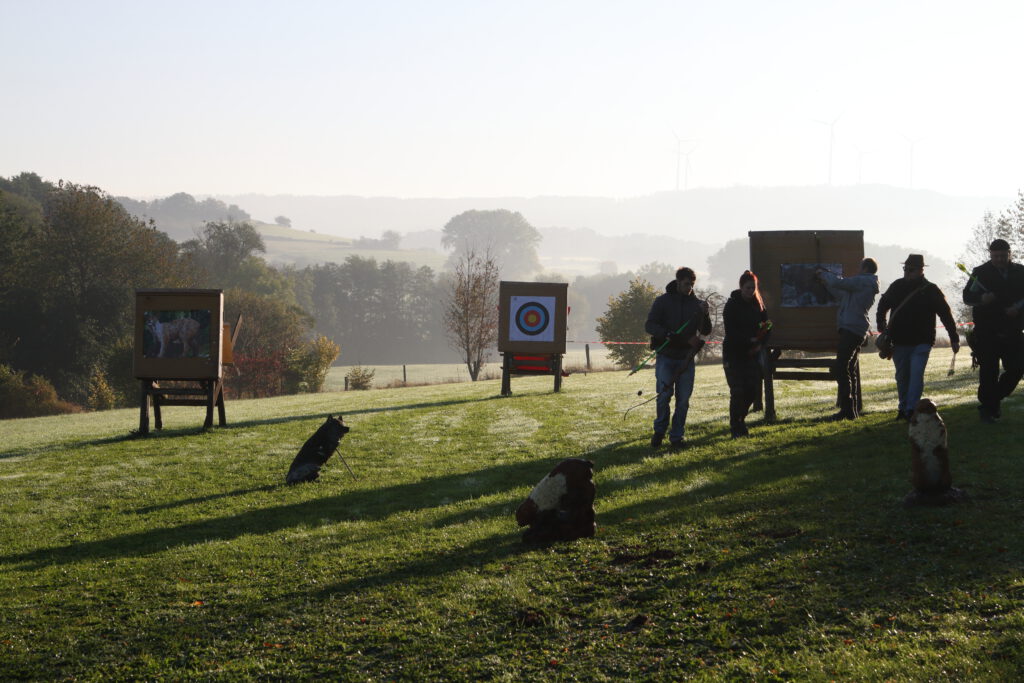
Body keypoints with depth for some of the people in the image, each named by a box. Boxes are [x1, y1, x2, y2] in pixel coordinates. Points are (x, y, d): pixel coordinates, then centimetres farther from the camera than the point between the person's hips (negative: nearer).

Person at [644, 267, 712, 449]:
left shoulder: (696, 303, 8)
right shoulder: (662, 301, 0)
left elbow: (706, 331, 6)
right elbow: (649, 325, -5)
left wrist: (704, 314, -13)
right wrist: (668, 335, -22)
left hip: (686, 358, 2)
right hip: (666, 357, -2)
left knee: (683, 399, 1)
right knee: (664, 395, -8)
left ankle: (677, 436, 10)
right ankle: (659, 431, 12)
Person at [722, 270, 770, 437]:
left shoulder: (758, 304, 7)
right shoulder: (732, 305, -8)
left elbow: (765, 326, 10)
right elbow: (731, 332, -14)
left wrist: (760, 343, -6)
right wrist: (749, 340, -22)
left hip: (752, 354, 5)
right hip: (734, 353, -5)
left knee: (753, 389, 2)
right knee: (737, 392, -8)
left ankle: (739, 420, 24)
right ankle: (735, 427, 3)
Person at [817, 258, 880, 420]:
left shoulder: (863, 281, -10)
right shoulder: (867, 285, 21)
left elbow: (839, 282, -17)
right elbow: (843, 295, 28)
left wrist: (824, 274, 1)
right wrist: (826, 282, 29)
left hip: (851, 331, -11)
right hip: (858, 332, 11)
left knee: (840, 369, -14)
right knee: (850, 370, 15)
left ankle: (847, 409, -18)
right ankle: (852, 410, 18)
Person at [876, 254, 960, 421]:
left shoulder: (931, 290, -3)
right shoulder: (897, 287, 5)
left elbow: (945, 314, 0)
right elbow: (883, 305, 21)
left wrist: (954, 338, -2)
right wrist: (881, 323, 5)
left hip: (921, 342, -4)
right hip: (899, 341, 4)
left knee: (916, 374, -15)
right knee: (902, 376, 11)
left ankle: (911, 409, -17)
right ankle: (903, 408, 24)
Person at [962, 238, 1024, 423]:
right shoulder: (981, 272, 0)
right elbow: (967, 296, -4)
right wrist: (981, 299, -25)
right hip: (987, 333, -3)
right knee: (988, 371, -5)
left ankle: (994, 400, 21)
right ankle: (986, 408, 6)